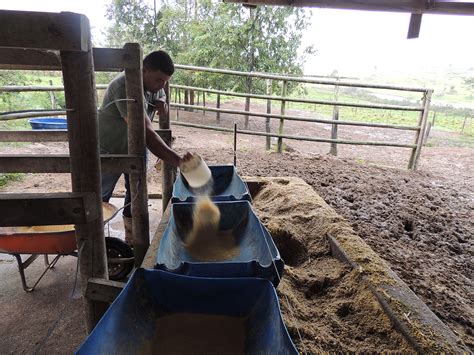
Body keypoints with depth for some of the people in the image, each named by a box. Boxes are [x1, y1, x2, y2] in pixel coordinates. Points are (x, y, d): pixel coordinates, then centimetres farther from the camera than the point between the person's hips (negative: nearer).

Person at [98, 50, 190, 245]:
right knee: (99, 197, 9)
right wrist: (177, 160, -56)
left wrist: (161, 102, -14)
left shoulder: (154, 83, -11)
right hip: (110, 149, -7)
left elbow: (161, 95, 13)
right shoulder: (125, 87, -36)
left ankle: (132, 240, 25)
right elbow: (146, 133, -46)